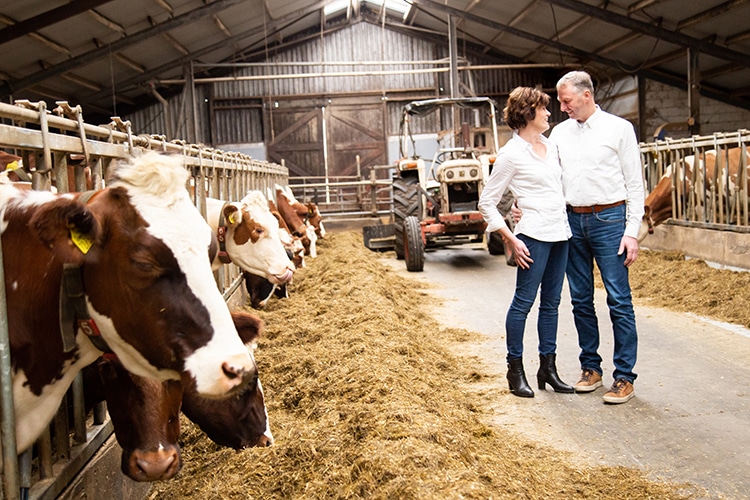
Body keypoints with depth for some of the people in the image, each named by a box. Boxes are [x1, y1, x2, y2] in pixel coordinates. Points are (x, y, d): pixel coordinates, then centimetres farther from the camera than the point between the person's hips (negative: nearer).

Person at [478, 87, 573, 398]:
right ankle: (515, 370, 11)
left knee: (551, 302, 12)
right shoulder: (511, 154, -9)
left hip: (560, 233, 8)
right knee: (524, 302, -1)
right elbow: (487, 202, -8)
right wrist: (512, 241, -12)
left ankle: (548, 367, 21)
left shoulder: (551, 147, 13)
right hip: (534, 235, -8)